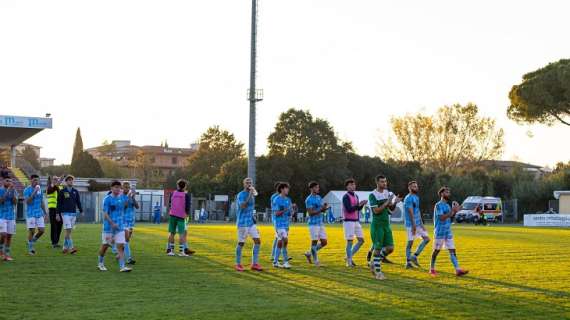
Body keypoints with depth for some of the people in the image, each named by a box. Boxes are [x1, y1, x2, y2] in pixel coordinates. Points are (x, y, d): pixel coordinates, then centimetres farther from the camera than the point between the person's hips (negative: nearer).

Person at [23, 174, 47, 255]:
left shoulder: (40, 190, 11)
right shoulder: (27, 190, -6)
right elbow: (27, 201, -18)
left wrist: (45, 213, 17)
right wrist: (34, 193, -25)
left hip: (39, 213, 5)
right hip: (31, 214, -5)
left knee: (42, 230, -1)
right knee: (31, 231, -4)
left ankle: (32, 242, 22)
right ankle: (30, 249, 8)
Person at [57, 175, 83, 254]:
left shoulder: (75, 191, 10)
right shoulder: (62, 191, 0)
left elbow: (78, 202, 14)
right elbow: (59, 203, 0)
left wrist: (81, 211, 7)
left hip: (73, 213, 4)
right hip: (66, 213, -4)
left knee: (69, 231, 8)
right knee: (68, 230, -12)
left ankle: (65, 247, 16)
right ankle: (71, 248, -16)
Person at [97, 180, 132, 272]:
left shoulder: (122, 198, 8)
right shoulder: (107, 199, -9)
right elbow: (105, 214, -14)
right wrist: (112, 223, -23)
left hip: (120, 227, 4)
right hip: (108, 227, -4)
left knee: (121, 246, -7)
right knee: (105, 245, 9)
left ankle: (122, 266, -11)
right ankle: (100, 263, 29)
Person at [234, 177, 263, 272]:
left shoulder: (252, 195, 12)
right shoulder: (240, 195, -12)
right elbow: (243, 206, -29)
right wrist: (250, 195, -29)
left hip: (251, 222, 7)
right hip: (242, 223, -7)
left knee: (257, 241, -2)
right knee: (241, 243, -1)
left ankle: (255, 264, 3)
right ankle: (238, 264, 12)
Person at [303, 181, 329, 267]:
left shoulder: (319, 197, 14)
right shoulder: (309, 200, -9)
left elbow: (323, 210, 15)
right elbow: (310, 212, -16)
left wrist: (325, 207, -7)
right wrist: (321, 209, -23)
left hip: (321, 223, 8)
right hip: (313, 223, -8)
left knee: (324, 242, 6)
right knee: (314, 242, -3)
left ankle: (309, 253, 22)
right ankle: (316, 261, 5)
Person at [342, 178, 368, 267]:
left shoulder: (356, 196, 15)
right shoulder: (346, 197, -10)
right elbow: (349, 209, -19)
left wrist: (362, 204, -1)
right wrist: (359, 205, -20)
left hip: (356, 221, 8)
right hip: (348, 221, -8)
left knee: (361, 240, 6)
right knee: (350, 241, -5)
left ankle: (349, 256, 16)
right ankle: (349, 262, 3)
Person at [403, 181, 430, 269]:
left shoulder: (416, 197, 16)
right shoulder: (408, 198, -13)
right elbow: (411, 212, -19)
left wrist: (421, 224, 13)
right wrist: (414, 225, -24)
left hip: (418, 223, 9)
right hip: (411, 224, -9)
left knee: (427, 239, 4)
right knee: (410, 242, -5)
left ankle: (414, 256, 7)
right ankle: (408, 262, 3)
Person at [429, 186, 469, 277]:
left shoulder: (447, 205, 15)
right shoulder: (438, 205, -11)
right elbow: (442, 218, -21)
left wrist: (455, 211, 2)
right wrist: (452, 210, -23)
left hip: (448, 232, 7)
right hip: (440, 232, -7)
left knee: (452, 251, -2)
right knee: (436, 250, 3)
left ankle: (458, 270, -9)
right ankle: (432, 269, 17)